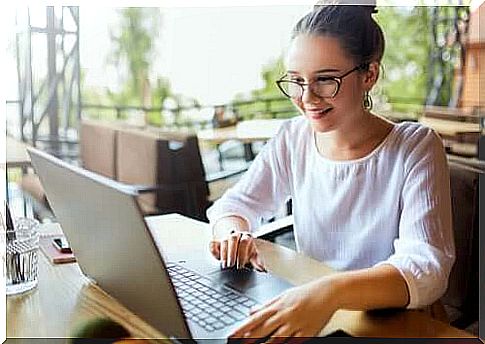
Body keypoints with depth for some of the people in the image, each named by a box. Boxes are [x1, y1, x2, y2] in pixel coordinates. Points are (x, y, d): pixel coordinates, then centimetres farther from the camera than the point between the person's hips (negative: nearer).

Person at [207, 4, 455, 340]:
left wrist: (332, 291, -40)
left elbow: (427, 268, -22)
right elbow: (236, 203, 7)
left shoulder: (417, 149, -11)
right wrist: (231, 232, -18)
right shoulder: (293, 139, 2)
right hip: (304, 313, 4)